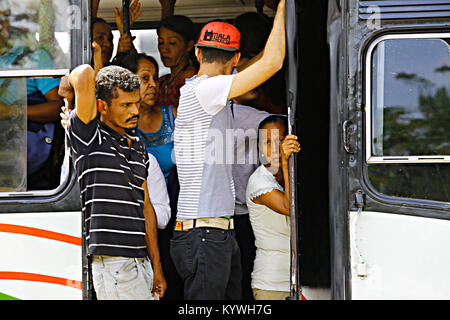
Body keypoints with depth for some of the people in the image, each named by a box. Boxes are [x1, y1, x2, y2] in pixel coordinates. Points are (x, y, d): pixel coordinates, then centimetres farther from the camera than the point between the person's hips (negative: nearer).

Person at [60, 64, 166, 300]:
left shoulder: (139, 148, 17)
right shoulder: (88, 138, -5)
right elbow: (85, 74, -17)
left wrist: (156, 266, 13)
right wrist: (70, 85, 6)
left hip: (140, 262, 7)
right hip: (112, 262, -7)